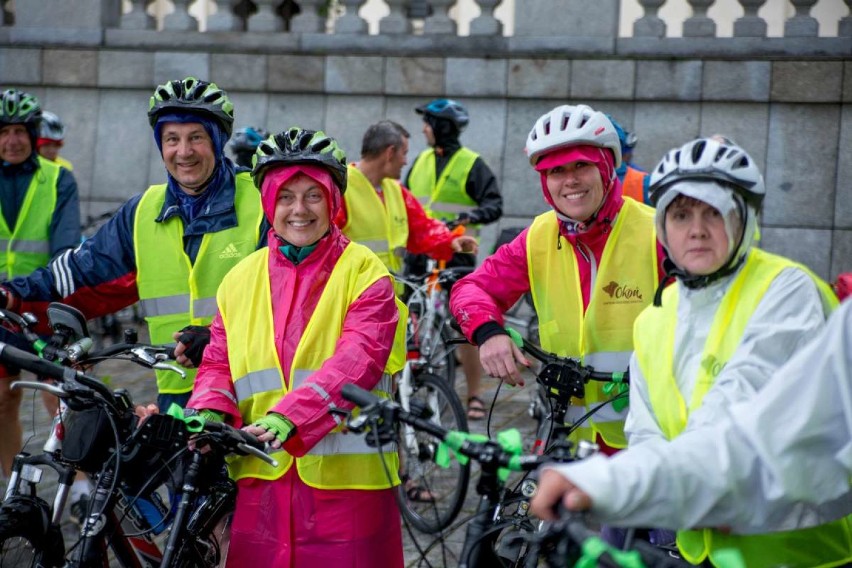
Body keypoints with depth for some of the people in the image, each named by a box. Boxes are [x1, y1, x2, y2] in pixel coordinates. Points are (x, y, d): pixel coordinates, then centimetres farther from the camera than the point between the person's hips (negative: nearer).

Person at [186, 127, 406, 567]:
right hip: (262, 481, 3)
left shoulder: (363, 272, -1)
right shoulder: (241, 280, 11)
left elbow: (358, 359, -14)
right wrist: (210, 411, -11)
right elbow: (218, 364, 12)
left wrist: (288, 416, -27)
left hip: (345, 480, -3)